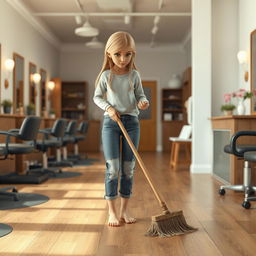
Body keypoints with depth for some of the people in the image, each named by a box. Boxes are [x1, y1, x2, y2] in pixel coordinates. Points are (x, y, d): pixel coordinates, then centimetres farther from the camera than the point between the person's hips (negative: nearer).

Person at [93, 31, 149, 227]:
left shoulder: (134, 75, 2)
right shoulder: (106, 75, 0)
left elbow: (140, 95, 9)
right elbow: (97, 97, 7)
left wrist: (143, 102, -15)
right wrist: (108, 108, -11)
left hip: (131, 121, 2)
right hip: (111, 122, -2)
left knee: (128, 168, 5)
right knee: (113, 167, -7)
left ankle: (124, 210, 16)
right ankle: (112, 211, 3)